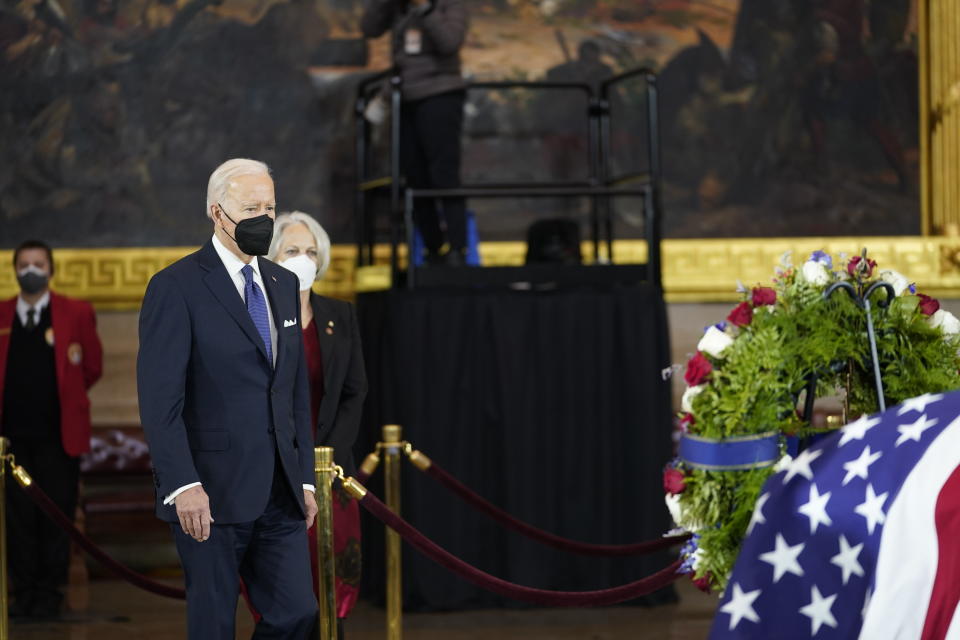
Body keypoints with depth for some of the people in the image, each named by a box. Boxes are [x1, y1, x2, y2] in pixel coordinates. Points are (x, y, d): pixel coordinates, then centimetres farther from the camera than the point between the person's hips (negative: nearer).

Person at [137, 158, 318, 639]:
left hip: (279, 493, 6)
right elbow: (159, 398, -13)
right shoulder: (176, 287, -7)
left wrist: (304, 478, 13)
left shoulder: (284, 284, 14)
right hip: (211, 495, -6)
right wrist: (183, 485, -21)